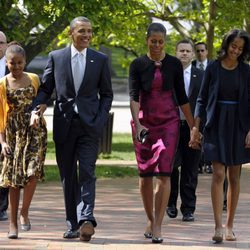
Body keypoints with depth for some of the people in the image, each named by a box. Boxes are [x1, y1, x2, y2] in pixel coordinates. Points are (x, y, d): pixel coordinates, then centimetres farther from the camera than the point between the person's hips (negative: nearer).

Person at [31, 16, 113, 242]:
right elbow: (45, 89, 8)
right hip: (64, 124, 2)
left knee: (87, 173, -13)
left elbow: (106, 94, 9)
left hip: (89, 124, -2)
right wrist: (36, 110, -10)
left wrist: (100, 120, -5)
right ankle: (73, 224, 13)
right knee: (68, 176, 6)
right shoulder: (56, 57, 6)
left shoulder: (100, 60, 6)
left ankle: (86, 220, -24)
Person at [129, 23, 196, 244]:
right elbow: (134, 96, -10)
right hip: (144, 122, 1)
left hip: (169, 120, 0)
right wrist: (137, 124, -24)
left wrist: (193, 126, 8)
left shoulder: (174, 64, 3)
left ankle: (157, 226, -13)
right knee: (145, 174, 6)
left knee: (164, 173, -11)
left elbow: (182, 97, 8)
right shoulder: (138, 65, 0)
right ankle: (151, 220, 22)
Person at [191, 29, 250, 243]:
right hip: (216, 126, -1)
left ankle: (229, 226, 14)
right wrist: (195, 127, -2)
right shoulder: (213, 68, 1)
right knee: (219, 174, -10)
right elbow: (202, 99, 4)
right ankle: (218, 227, -13)